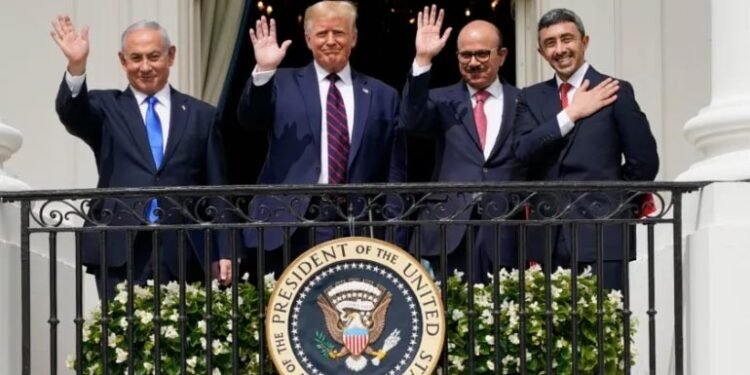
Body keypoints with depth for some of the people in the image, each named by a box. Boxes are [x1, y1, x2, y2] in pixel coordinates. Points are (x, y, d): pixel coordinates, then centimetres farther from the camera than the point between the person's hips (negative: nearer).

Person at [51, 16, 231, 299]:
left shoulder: (201, 115, 12)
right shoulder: (106, 107, 11)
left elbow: (217, 190, 10)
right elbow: (72, 113, -12)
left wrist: (222, 252, 3)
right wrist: (77, 66, -30)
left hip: (183, 252, 1)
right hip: (119, 251, -1)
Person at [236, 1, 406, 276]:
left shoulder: (382, 95, 12)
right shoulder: (283, 83, 9)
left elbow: (394, 171, 11)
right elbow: (249, 119, -7)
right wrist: (263, 71, -21)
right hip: (290, 226, -1)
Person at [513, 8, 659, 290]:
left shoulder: (615, 91, 2)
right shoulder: (531, 98, 13)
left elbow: (644, 162, 1)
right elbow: (523, 153, -3)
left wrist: (609, 202, 8)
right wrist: (570, 114, -7)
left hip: (600, 235, -3)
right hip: (547, 238, 3)